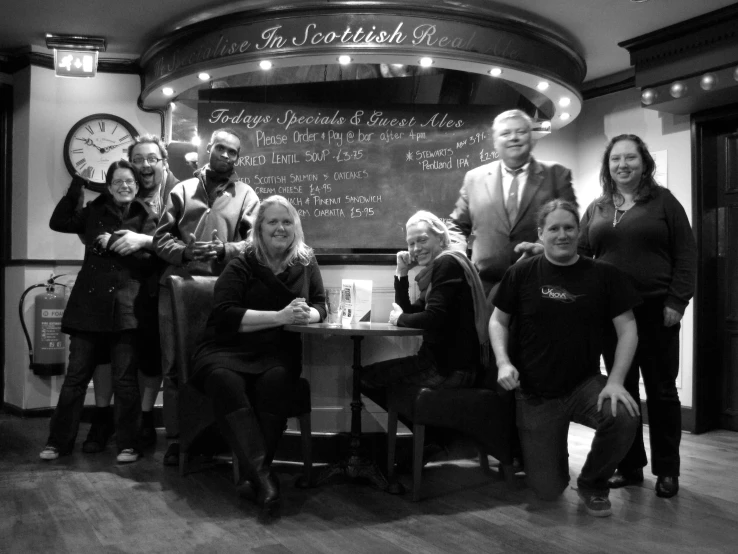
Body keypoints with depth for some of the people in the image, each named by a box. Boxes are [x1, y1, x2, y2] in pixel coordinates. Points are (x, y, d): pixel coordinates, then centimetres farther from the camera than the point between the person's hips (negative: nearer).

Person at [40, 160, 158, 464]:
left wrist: (114, 242, -12)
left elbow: (149, 257, -5)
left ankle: (127, 443, 12)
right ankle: (59, 440, 18)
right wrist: (76, 186, 1)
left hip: (126, 309, -2)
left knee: (125, 379, -1)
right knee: (75, 376, 6)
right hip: (89, 305, 2)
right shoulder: (95, 211, 13)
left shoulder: (145, 218, 6)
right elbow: (58, 222, 5)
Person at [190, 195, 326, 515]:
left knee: (277, 380, -33)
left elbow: (320, 307, 11)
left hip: (278, 352, 2)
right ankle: (262, 475, -42)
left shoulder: (305, 264, 13)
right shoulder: (241, 267, 1)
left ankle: (257, 474, -29)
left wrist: (306, 314, -15)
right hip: (228, 349, -2)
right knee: (224, 380, -35)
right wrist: (280, 316, -19)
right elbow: (225, 315, -12)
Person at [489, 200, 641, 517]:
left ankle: (592, 484, 0)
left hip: (584, 384, 1)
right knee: (547, 490, -3)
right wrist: (503, 362, -11)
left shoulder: (604, 275, -2)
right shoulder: (521, 274, -2)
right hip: (534, 394, -1)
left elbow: (627, 327, -2)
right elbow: (498, 320, 6)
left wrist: (615, 381, -14)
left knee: (624, 417, -32)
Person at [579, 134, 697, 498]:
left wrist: (676, 301, -10)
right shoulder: (596, 210, 12)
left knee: (661, 390, 4)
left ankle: (667, 470, 15)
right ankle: (629, 465, 20)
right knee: (621, 390, 9)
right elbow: (581, 256, 10)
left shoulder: (663, 202, 2)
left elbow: (685, 255, -2)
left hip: (656, 311, -3)